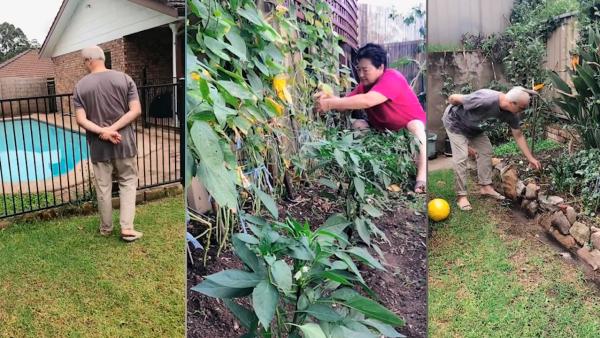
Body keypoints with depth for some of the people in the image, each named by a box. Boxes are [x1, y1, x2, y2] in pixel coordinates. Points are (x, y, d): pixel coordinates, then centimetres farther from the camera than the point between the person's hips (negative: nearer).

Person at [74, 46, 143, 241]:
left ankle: (106, 228, 26)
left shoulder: (80, 86, -2)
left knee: (103, 187, 12)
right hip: (124, 142, 0)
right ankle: (127, 228, 5)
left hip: (98, 145, 1)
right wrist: (113, 129, -13)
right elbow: (136, 110, -10)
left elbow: (81, 120, -9)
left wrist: (103, 132, -13)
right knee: (128, 182, 12)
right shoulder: (124, 78, -3)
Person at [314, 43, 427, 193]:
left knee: (416, 126, -38)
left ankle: (421, 177, -43)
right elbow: (347, 101, -14)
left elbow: (367, 101, -45)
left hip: (410, 125, -7)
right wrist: (329, 97, -34)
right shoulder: (365, 84, -4)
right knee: (357, 125, -10)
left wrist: (331, 104, -47)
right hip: (384, 130, 7)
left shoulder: (392, 78, -30)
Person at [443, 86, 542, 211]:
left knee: (486, 150, 4)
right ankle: (461, 196, -10)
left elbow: (518, 136, 0)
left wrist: (530, 158, 0)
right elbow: (453, 98, -29)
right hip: (455, 121, -8)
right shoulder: (486, 100, -39)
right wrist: (456, 109, -6)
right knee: (461, 157, -15)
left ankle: (485, 186, 14)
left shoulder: (511, 114, -14)